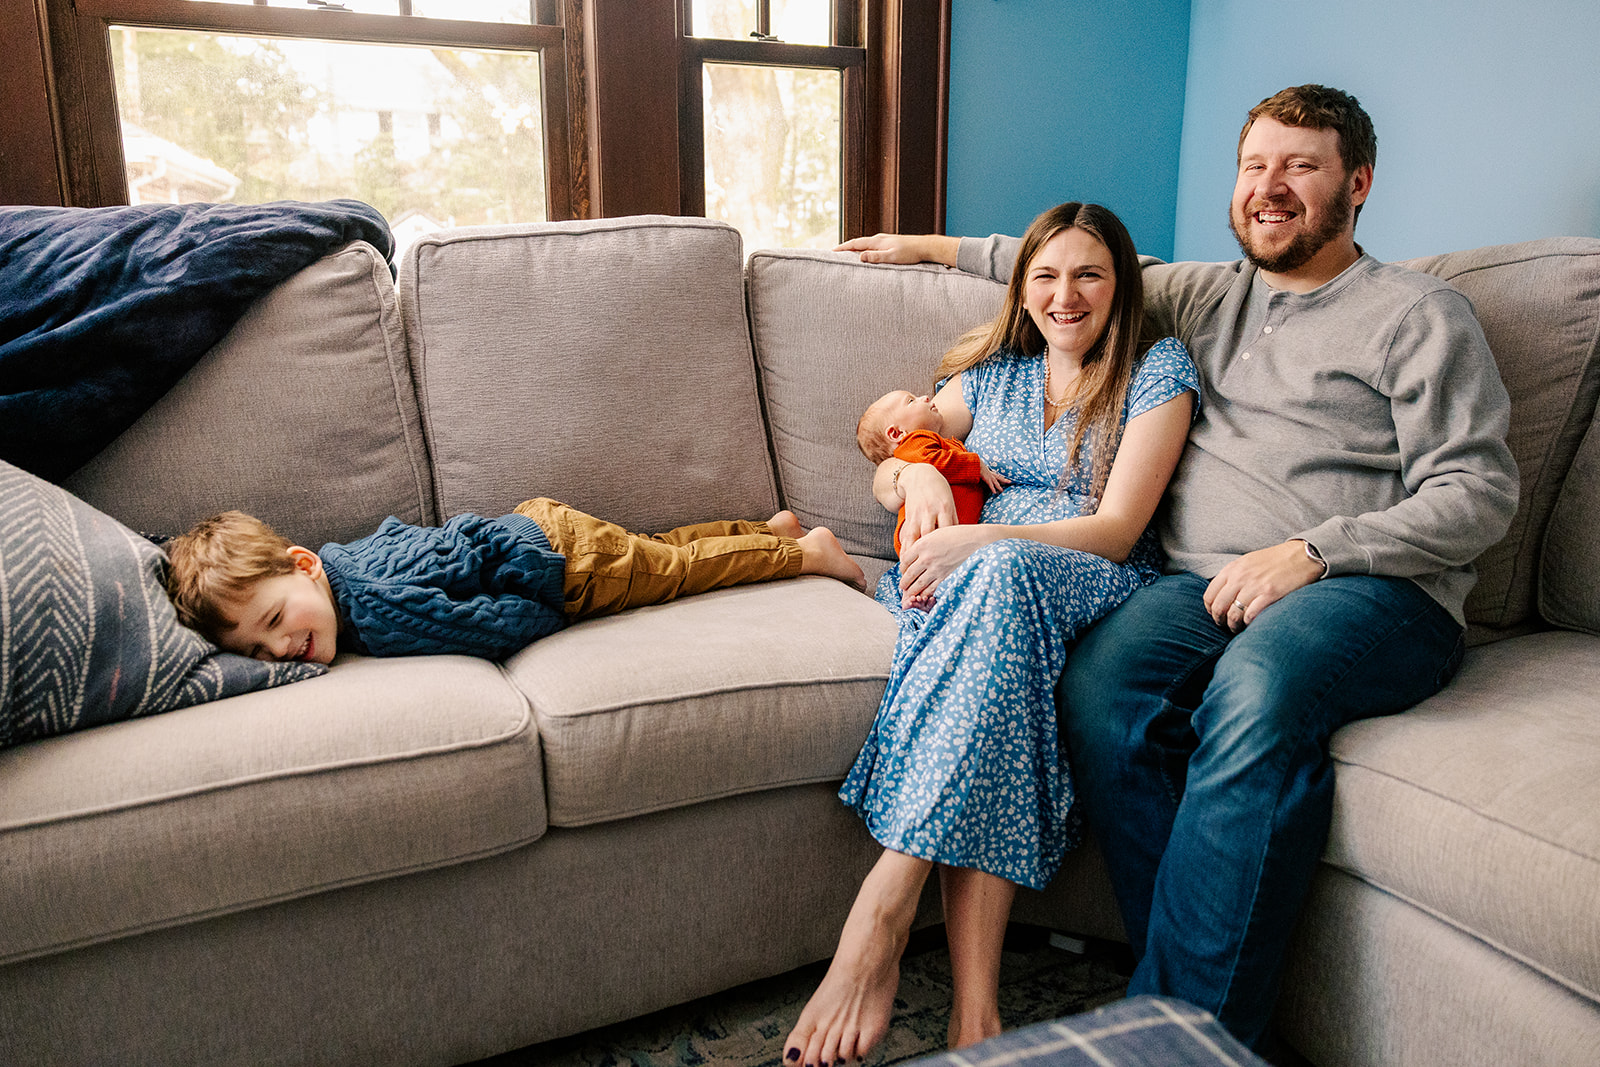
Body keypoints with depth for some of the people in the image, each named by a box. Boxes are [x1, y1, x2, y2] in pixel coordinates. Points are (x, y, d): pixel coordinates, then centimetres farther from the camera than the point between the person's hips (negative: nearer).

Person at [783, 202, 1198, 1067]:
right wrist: (921, 473, -1)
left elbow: (1116, 529, -4)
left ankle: (882, 909, -41)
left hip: (1096, 588, -3)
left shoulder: (1158, 371, 8)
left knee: (1001, 577, -38)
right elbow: (882, 479, 25)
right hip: (964, 578, 3)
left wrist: (979, 542, -18)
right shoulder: (993, 372, 22)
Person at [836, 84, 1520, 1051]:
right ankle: (1188, 986, -25)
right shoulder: (1211, 294, 25)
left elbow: (1479, 496, 0)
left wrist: (1309, 551, -14)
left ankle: (1189, 1018, -30)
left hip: (1375, 589, -4)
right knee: (1099, 681, -30)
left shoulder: (1420, 314, 8)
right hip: (1205, 584, 4)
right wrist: (933, 247, 38)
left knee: (1254, 689, -38)